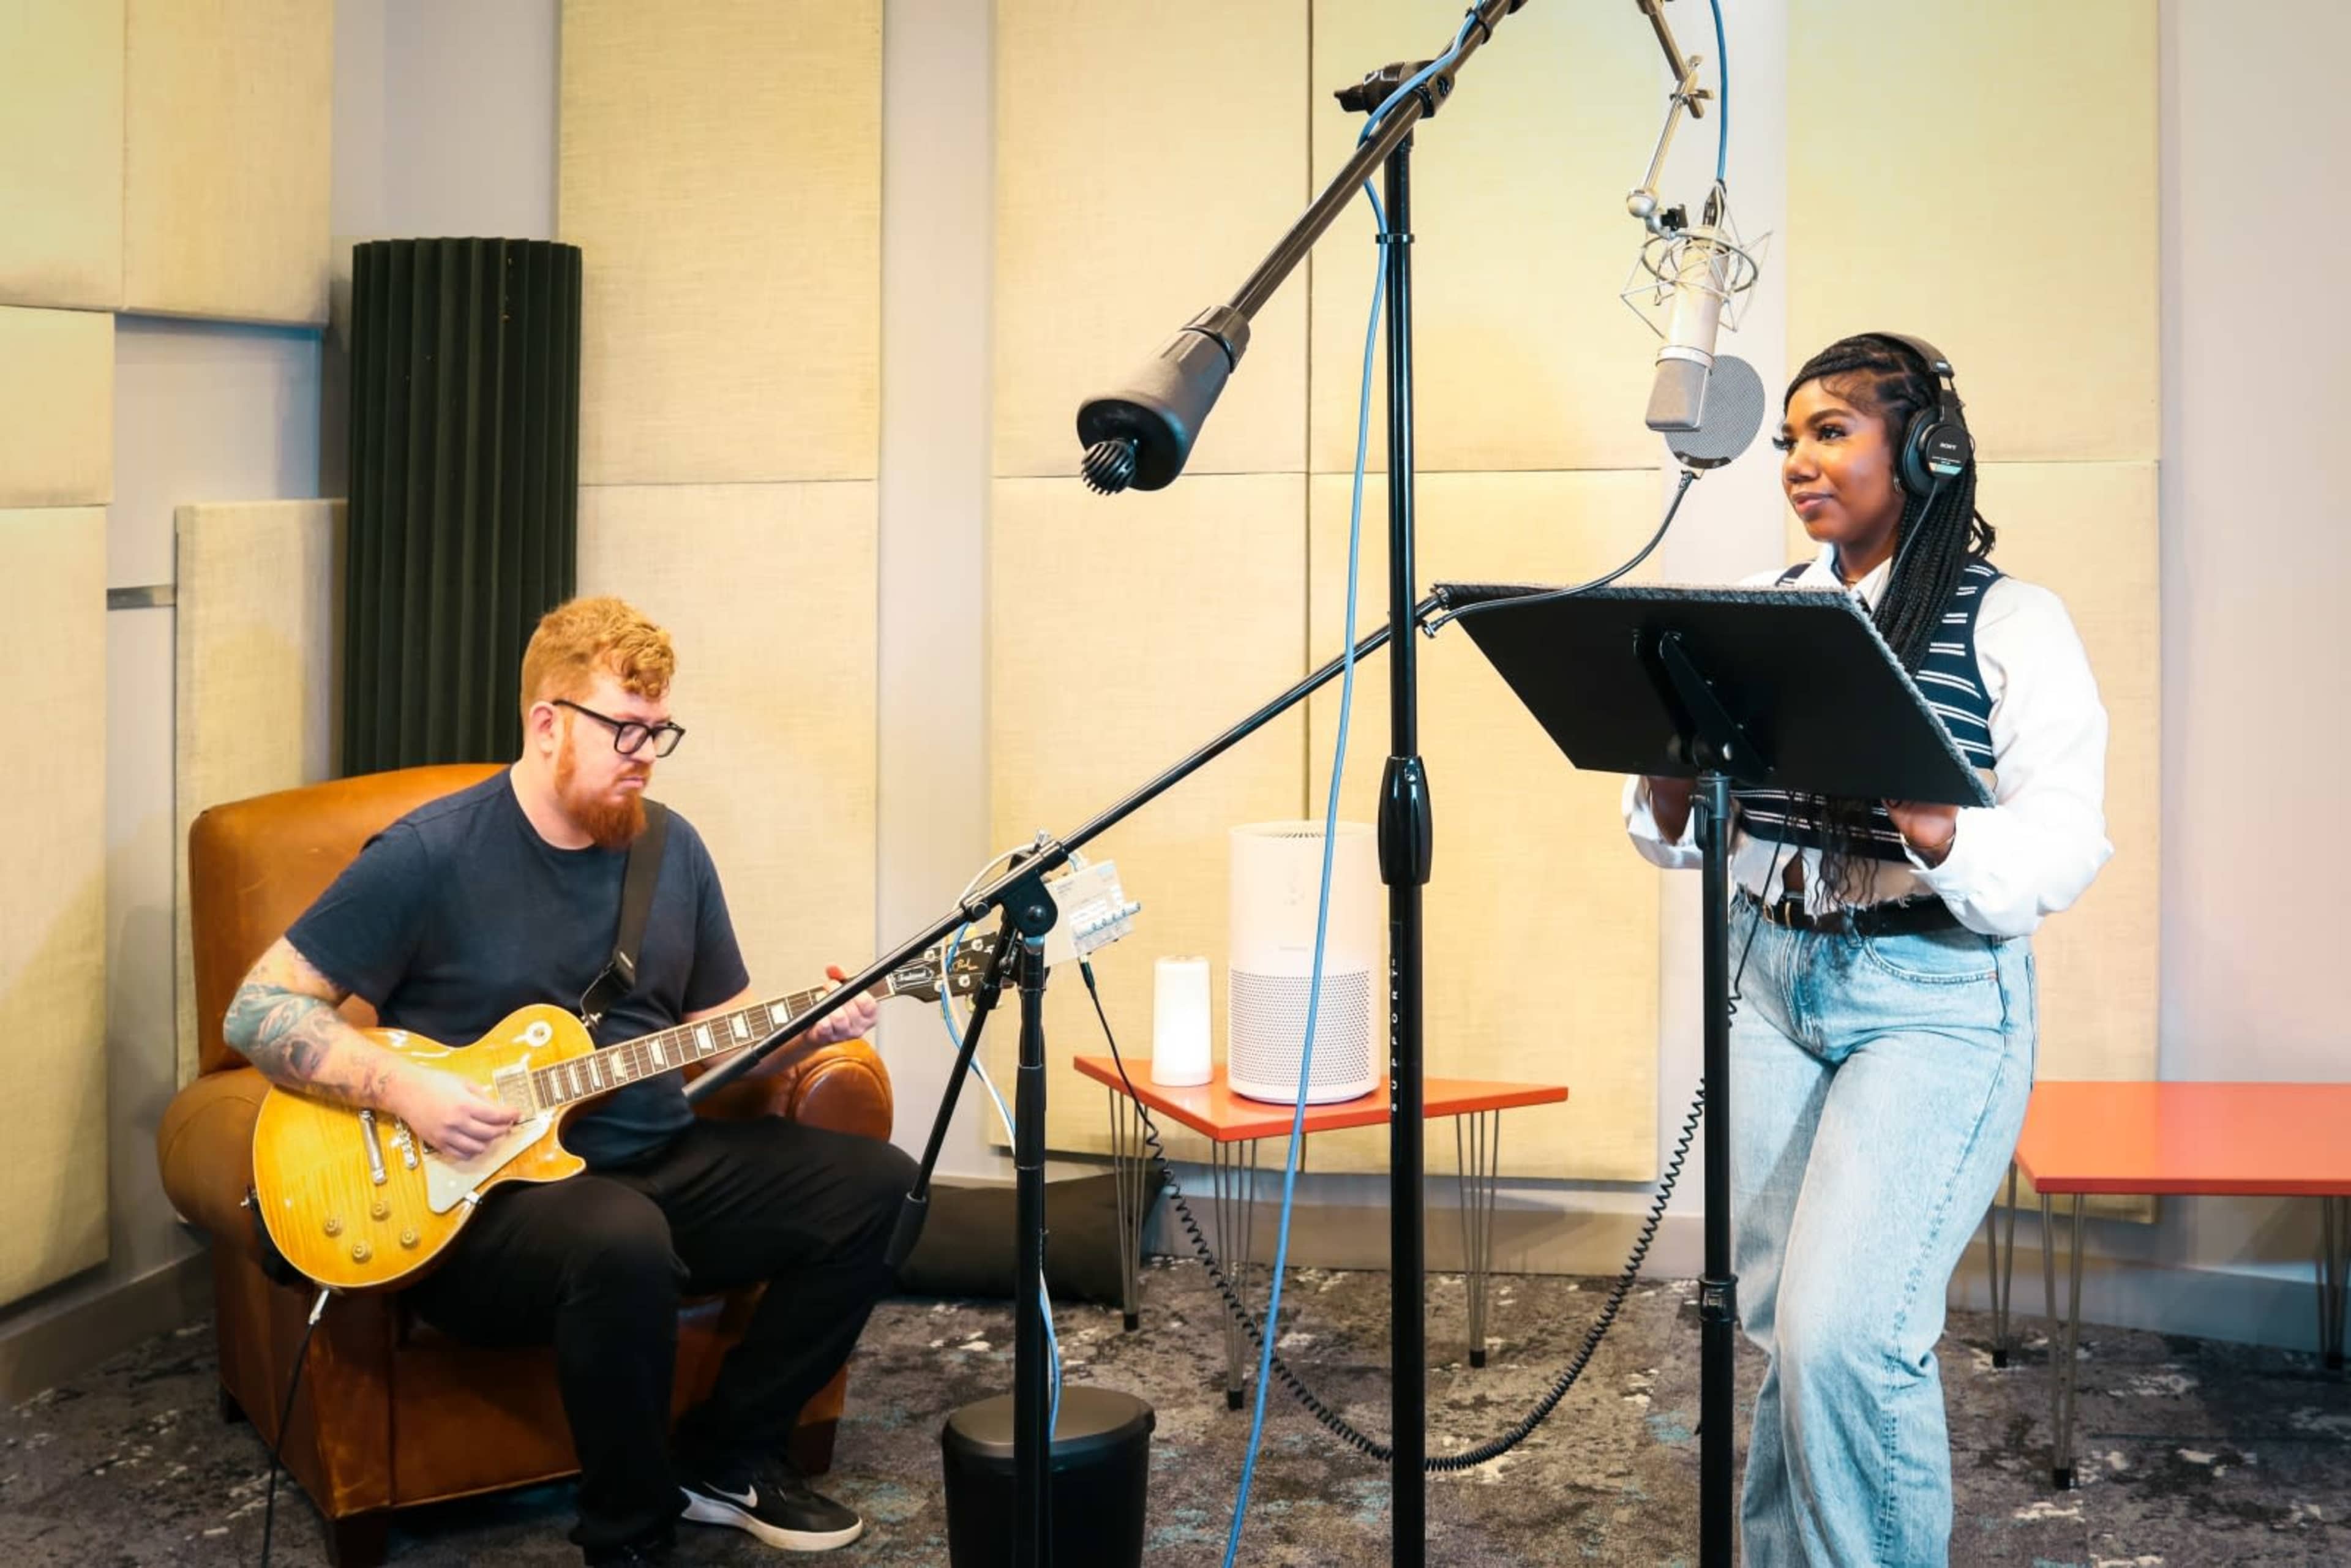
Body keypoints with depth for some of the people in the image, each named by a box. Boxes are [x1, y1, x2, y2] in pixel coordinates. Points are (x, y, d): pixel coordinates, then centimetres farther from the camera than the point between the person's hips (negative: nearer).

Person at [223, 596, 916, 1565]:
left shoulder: (672, 848, 8)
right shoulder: (428, 856, -10)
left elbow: (719, 1034, 16)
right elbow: (258, 1012, -9)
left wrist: (804, 1029, -6)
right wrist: (405, 1089, -22)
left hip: (666, 1160, 7)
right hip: (485, 1194, -6)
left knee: (874, 1185, -10)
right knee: (624, 1242, -39)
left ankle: (727, 1459, 5)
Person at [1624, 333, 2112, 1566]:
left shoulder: (2013, 623, -4)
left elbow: (2063, 848, -11)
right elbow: (1686, 829, 12)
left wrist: (1934, 831, -30)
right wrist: (1671, 793, -11)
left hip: (1939, 1001, -4)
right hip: (1769, 980, 5)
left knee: (1843, 1330, -15)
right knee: (1783, 1324, 10)